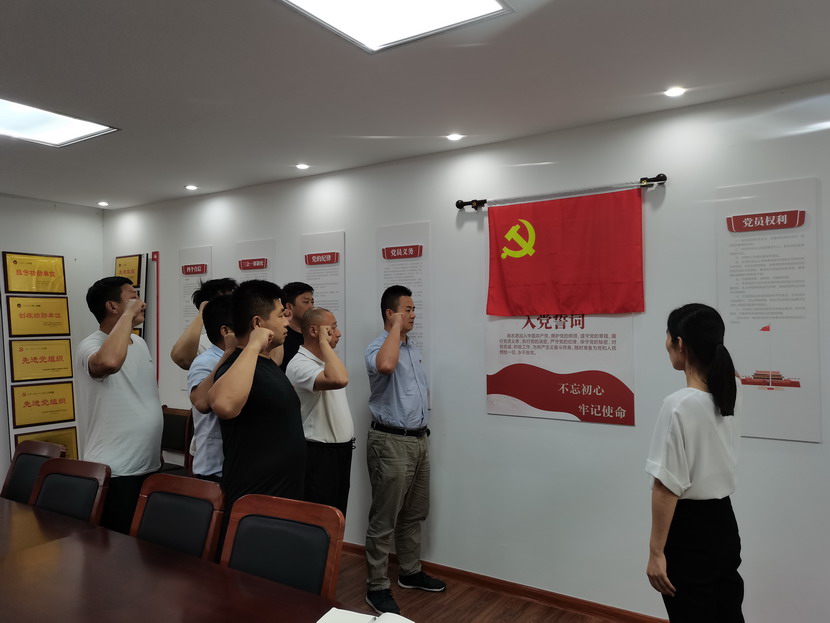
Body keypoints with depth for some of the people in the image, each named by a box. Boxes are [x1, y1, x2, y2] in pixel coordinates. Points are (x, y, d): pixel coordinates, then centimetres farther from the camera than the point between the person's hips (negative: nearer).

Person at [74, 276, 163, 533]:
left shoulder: (139, 343, 10)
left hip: (149, 467, 8)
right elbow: (110, 362, -43)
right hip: (114, 474, -8)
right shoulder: (91, 346, -16)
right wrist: (128, 315, -29)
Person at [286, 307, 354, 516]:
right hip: (319, 453, -9)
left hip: (341, 449, 9)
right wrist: (324, 342, -27)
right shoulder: (300, 364, -20)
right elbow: (339, 380, -38)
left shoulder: (326, 360, 12)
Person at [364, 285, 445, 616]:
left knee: (414, 514, 19)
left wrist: (423, 432, 18)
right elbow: (386, 365, -40)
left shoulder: (413, 348, 13)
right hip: (391, 443, -8)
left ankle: (410, 572, 34)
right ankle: (377, 587, 13)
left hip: (418, 440, 9)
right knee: (384, 518, 1)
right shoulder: (378, 348, -14)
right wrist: (396, 327, -25)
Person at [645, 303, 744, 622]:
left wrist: (656, 552, -14)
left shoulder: (679, 405, -24)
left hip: (688, 530, -7)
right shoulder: (730, 393, -4)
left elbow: (667, 487, -21)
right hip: (723, 521, 7)